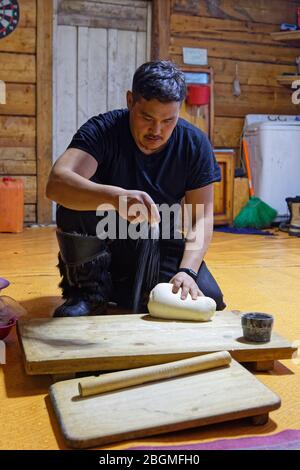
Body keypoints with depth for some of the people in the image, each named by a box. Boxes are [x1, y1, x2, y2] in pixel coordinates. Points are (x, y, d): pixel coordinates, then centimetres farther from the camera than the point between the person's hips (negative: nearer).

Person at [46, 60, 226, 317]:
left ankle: (118, 291, 7)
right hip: (101, 243, -3)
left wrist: (187, 271, -29)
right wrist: (115, 196, -57)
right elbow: (57, 183, -39)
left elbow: (202, 218, -12)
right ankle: (88, 290, -9)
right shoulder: (103, 130, -21)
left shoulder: (195, 144, -11)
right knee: (76, 197, -31)